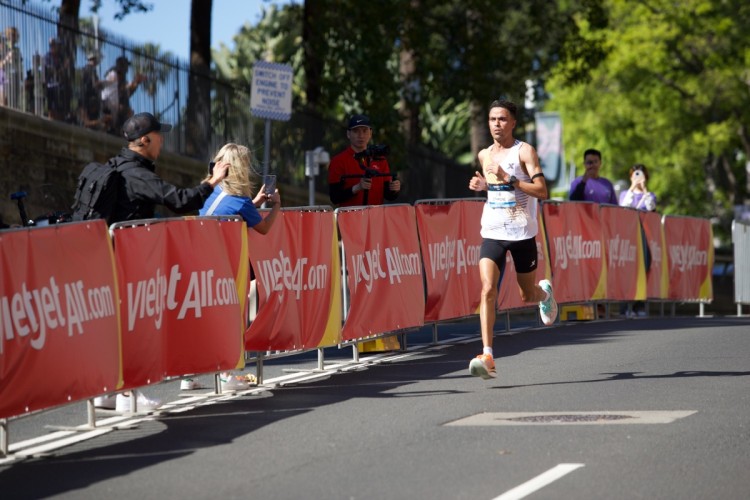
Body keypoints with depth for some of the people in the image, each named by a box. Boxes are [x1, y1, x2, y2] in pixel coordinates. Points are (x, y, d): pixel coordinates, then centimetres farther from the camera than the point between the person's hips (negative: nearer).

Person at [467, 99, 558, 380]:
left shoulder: (524, 151, -7)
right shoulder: (484, 156, 10)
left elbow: (542, 191, -17)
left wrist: (508, 179, -26)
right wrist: (483, 185, 7)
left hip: (522, 233, -3)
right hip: (492, 233, 3)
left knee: (527, 296, 11)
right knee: (488, 290, -17)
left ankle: (545, 292, 50)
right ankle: (487, 356, -22)